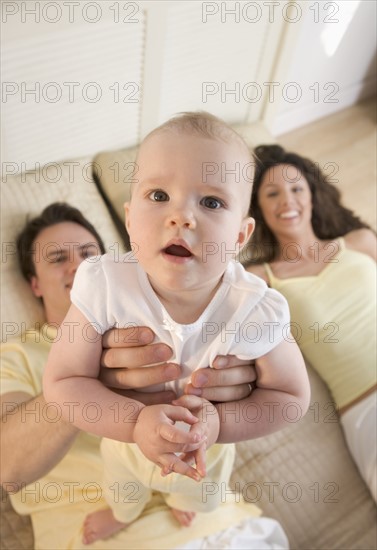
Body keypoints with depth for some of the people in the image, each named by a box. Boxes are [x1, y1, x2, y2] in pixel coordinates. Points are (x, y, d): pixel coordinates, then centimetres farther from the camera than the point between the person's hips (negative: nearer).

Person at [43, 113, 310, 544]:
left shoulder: (253, 310, -36)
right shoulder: (105, 285, -36)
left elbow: (292, 396, -20)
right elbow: (62, 382, -28)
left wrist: (221, 423, -36)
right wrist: (135, 423, -42)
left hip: (207, 450, 1)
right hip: (126, 437, 0)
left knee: (198, 499, 38)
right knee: (122, 489, 37)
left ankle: (183, 502, 77)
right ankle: (123, 512, 76)